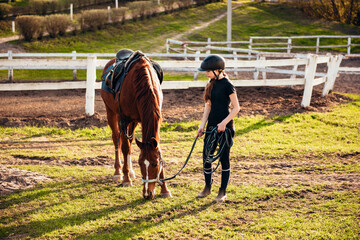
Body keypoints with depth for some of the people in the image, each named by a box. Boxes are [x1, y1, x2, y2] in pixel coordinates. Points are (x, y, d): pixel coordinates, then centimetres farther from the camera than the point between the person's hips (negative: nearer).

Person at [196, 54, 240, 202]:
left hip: (225, 126, -7)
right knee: (206, 156, 9)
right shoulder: (211, 84, 8)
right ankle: (207, 187, 26)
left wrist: (224, 123, -20)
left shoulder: (227, 85, -13)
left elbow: (236, 108, -13)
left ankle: (223, 192, 10)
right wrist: (202, 125, 6)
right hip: (212, 124, 7)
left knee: (224, 158, 1)